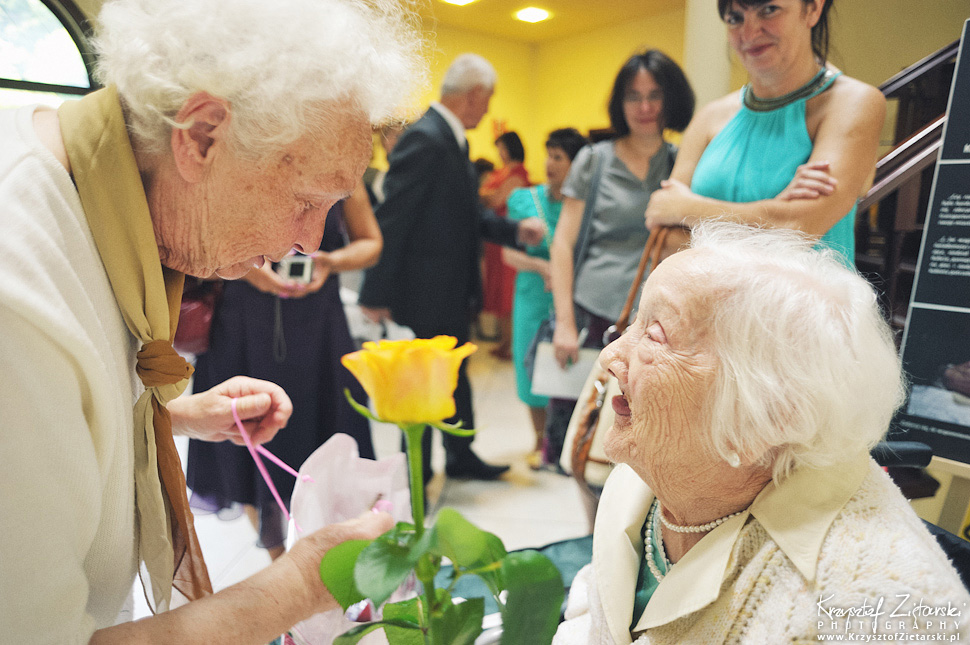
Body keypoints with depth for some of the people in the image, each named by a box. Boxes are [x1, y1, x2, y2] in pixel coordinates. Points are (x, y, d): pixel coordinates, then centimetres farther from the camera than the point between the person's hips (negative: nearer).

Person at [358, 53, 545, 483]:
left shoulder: (453, 140, 11)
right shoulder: (424, 139, -19)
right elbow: (392, 219, -22)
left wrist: (515, 230, 3)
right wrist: (378, 295, -21)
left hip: (452, 292, 10)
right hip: (426, 293, -10)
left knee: (453, 378, 21)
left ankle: (461, 457, 39)